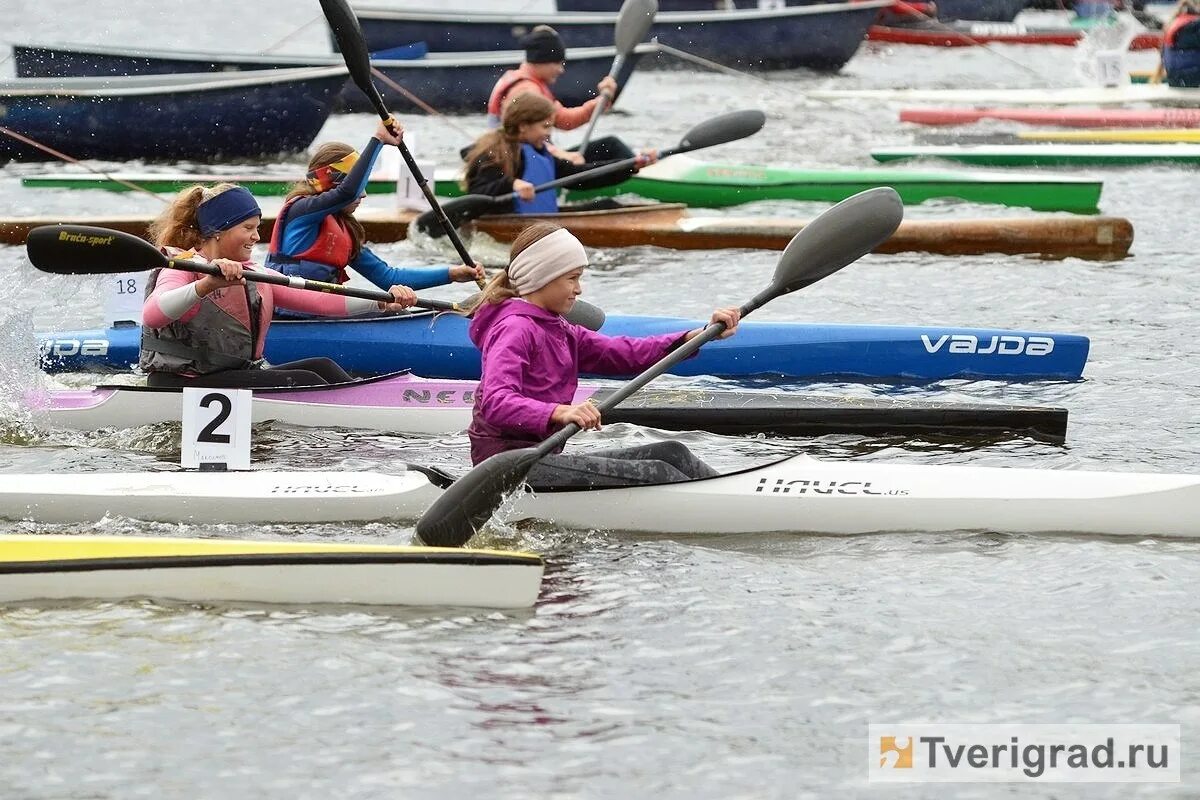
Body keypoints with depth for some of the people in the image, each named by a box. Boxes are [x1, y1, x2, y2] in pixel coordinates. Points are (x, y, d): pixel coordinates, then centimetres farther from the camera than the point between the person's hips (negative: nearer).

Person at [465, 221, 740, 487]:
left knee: (671, 454, 3)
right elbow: (495, 403, -29)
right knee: (653, 474, -18)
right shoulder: (515, 328, -13)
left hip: (540, 456, 10)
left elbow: (621, 354, 12)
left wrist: (702, 335, 2)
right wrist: (559, 412, -46)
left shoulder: (560, 332, 20)